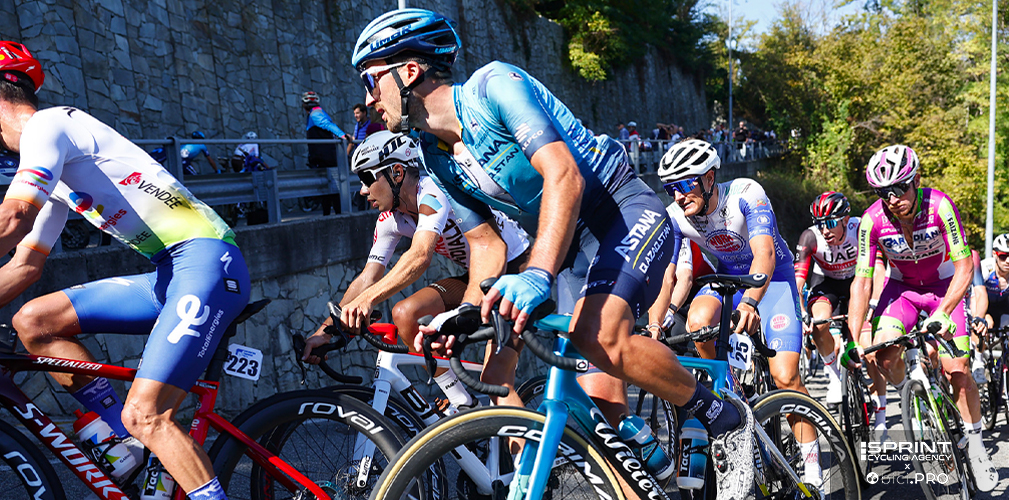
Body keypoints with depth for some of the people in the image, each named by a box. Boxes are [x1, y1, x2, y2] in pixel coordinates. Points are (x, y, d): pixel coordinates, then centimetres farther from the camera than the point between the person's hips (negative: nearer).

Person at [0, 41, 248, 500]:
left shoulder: (47, 123, -5)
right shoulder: (53, 176, 24)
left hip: (206, 261, -9)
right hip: (170, 273, 9)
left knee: (144, 416, -19)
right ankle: (134, 445, 4)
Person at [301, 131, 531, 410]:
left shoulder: (433, 191, -27)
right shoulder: (390, 220, -2)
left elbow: (420, 257, -43)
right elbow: (369, 277, -4)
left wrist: (367, 299, -54)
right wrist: (326, 330, -14)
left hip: (517, 269, -8)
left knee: (495, 378, -22)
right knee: (405, 314, -14)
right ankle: (463, 408, -3)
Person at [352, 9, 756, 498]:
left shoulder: (492, 84, -19)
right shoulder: (437, 159, 4)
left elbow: (564, 177, -31)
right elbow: (488, 245, 5)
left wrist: (537, 275, -44)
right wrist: (465, 314, -14)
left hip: (627, 209, -8)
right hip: (571, 237, 8)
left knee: (598, 336, -30)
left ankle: (726, 420, -10)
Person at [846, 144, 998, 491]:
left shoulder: (939, 205, -29)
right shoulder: (872, 220, -24)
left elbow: (964, 267, -28)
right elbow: (862, 281, -21)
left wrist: (942, 313, -41)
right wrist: (856, 338, -29)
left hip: (945, 286, -2)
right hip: (902, 287, 2)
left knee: (956, 370, -14)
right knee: (883, 354, -22)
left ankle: (975, 443, 8)